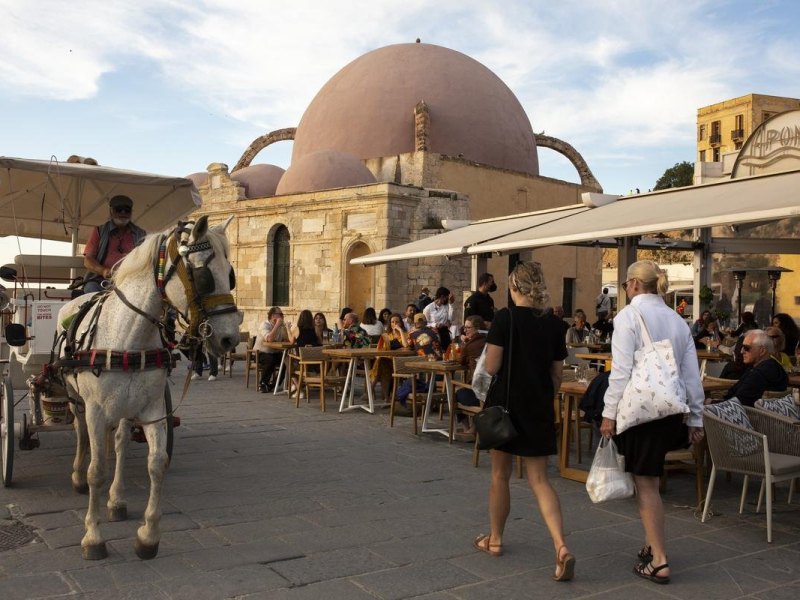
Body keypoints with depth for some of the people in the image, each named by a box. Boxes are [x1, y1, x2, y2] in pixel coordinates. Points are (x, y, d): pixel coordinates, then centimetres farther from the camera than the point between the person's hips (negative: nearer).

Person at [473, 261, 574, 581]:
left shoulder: (505, 318, -11)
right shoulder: (552, 326, 3)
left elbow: (491, 367, -14)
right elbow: (556, 377, 7)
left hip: (506, 405, -3)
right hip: (539, 410, 3)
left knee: (500, 474, 14)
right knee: (539, 480, 6)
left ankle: (495, 539, 29)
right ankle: (561, 546, -10)